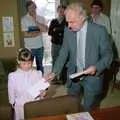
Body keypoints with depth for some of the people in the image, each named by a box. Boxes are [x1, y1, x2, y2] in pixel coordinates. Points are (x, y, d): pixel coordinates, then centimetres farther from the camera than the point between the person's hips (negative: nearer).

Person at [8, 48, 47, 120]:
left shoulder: (38, 74, -10)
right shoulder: (13, 76, -12)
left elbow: (42, 89, -1)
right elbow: (11, 93, 1)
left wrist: (42, 93, -21)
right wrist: (13, 104, 9)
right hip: (21, 107, 0)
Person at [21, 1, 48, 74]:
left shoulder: (41, 18, 1)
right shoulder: (24, 19, -10)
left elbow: (45, 29, -13)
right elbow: (26, 34, -17)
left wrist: (36, 22, -19)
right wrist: (39, 32, -9)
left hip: (40, 46, 4)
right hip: (29, 47, -3)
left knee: (40, 65, 18)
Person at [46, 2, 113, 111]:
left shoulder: (100, 30, -17)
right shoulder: (68, 31, -5)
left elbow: (108, 54, -9)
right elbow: (64, 53, 3)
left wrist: (96, 67, -26)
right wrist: (54, 72, -4)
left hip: (92, 76, -3)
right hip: (73, 75, 4)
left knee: (89, 109, 12)